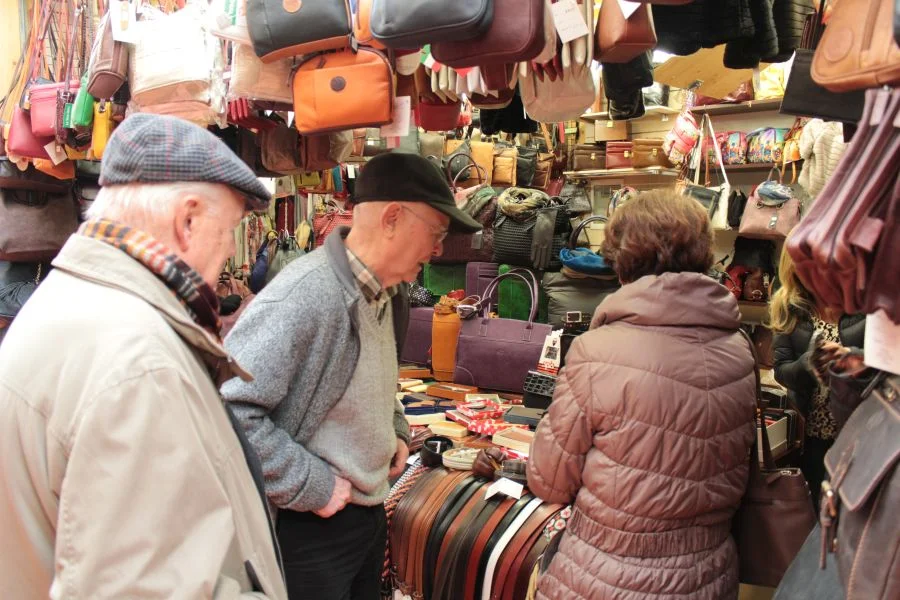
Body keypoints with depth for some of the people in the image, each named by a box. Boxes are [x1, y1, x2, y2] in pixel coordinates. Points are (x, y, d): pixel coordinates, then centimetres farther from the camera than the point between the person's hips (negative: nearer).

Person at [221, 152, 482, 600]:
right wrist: (310, 487, -23)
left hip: (371, 509, 8)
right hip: (310, 527, -8)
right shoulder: (304, 294, -27)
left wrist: (396, 430, 6)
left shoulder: (390, 295, 3)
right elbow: (230, 410, -31)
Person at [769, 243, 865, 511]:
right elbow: (781, 369, -3)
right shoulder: (787, 309, 0)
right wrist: (808, 364, -23)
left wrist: (851, 356, -27)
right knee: (823, 515, 17)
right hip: (815, 434, 2)